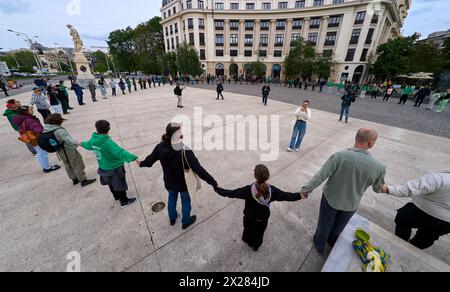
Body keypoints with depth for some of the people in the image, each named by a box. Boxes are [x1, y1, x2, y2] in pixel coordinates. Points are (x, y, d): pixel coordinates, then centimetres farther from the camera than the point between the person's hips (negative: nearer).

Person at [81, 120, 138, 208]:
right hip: (115, 168, -8)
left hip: (104, 168, 8)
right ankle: (124, 201, 29)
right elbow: (120, 152, -46)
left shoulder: (93, 140, -6)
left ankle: (116, 197, 48)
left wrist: (82, 144, 43)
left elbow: (88, 145, 18)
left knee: (111, 184, 27)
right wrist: (134, 158, -58)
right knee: (120, 184, 11)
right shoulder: (107, 142, -32)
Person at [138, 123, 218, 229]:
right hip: (184, 183, -4)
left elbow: (150, 159, 1)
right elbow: (199, 169, -35)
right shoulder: (185, 151, -35)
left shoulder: (161, 147, -18)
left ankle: (172, 219, 57)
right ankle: (186, 222, 49)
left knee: (172, 198, 31)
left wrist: (141, 164, 24)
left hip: (169, 182, 5)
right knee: (186, 201, 23)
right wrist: (213, 182, -28)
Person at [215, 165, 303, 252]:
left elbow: (231, 193, -26)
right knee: (259, 232, 32)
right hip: (263, 218, 2)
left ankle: (249, 242, 61)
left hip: (250, 218, -1)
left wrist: (217, 189, -13)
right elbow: (287, 196, -14)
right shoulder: (272, 190, -29)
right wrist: (300, 195, 3)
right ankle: (256, 246, 59)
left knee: (249, 230, 31)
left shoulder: (248, 190, -36)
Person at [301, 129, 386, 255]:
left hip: (331, 198, -2)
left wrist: (306, 189, -14)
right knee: (338, 226, 31)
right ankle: (332, 242, 58)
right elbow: (378, 189, -1)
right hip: (351, 204, 2)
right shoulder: (379, 167, -21)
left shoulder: (340, 156, -31)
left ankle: (320, 245, 48)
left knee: (325, 223, 24)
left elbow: (320, 176, -28)